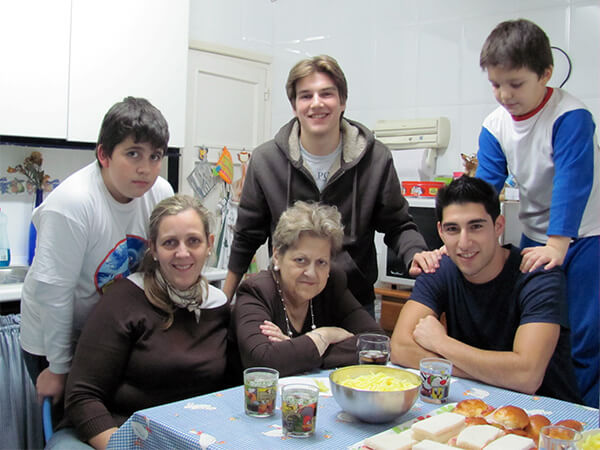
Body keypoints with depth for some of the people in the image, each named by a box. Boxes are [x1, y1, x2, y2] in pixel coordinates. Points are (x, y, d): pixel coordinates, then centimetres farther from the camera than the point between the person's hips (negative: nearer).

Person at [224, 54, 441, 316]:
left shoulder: (376, 159, -7)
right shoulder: (265, 161, -7)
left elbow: (397, 226, 3)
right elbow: (247, 237, 3)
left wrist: (415, 253, -20)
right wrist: (224, 301, 8)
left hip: (356, 303, 1)